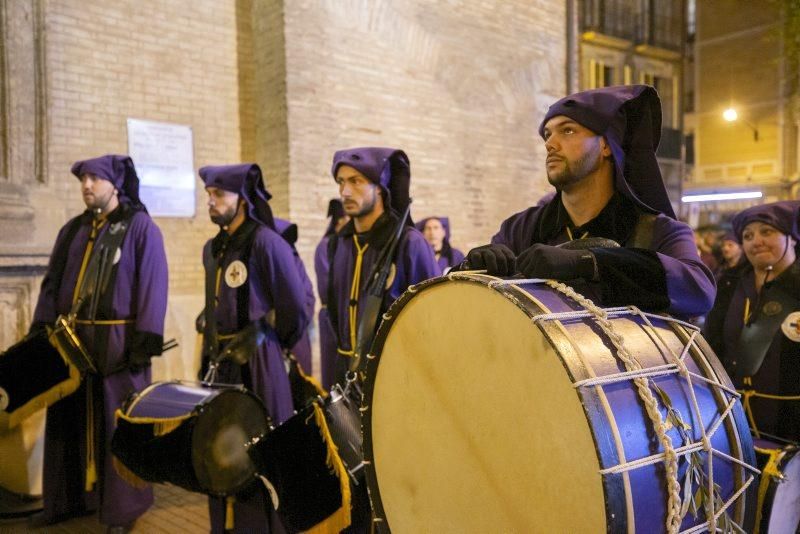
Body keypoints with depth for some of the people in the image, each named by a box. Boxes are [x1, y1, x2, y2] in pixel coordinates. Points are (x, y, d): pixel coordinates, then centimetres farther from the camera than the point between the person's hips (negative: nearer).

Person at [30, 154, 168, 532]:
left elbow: (152, 285, -9)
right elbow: (52, 283, 16)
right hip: (71, 339, 6)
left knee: (120, 423, 1)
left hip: (118, 341, -5)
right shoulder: (72, 230, 13)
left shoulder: (140, 227, -3)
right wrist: (42, 329, 8)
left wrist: (144, 341, -16)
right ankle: (68, 499, 26)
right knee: (69, 420, 11)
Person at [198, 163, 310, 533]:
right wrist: (210, 354, 17)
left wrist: (272, 346, 0)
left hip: (258, 367, -7)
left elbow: (297, 310, -12)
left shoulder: (266, 242, -13)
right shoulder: (213, 248, 12)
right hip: (221, 364, 8)